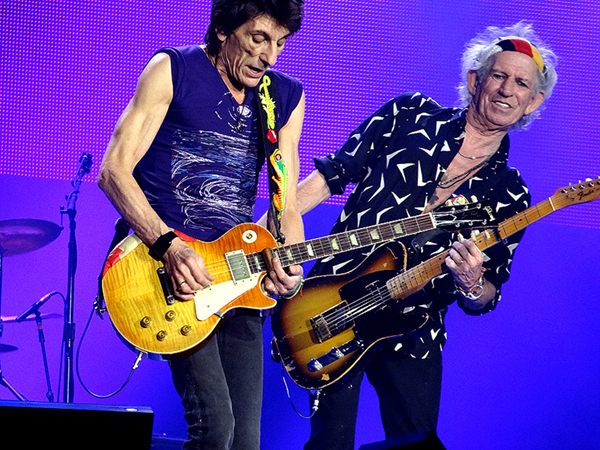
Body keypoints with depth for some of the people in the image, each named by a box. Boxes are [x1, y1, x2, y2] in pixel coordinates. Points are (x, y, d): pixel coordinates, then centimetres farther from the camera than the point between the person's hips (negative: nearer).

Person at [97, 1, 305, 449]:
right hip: (169, 265, -5)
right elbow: (114, 170, -8)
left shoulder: (287, 97, 12)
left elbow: (286, 205, 12)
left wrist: (287, 261, -10)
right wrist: (169, 246, -21)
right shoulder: (173, 71, -3)